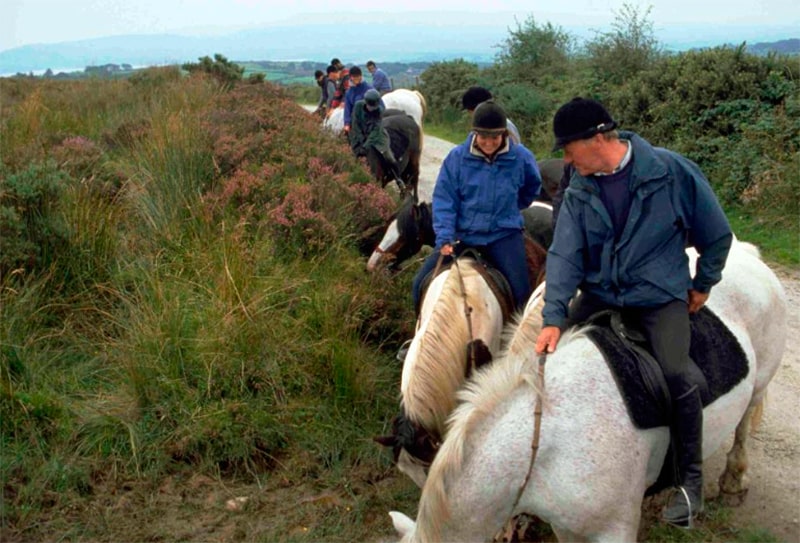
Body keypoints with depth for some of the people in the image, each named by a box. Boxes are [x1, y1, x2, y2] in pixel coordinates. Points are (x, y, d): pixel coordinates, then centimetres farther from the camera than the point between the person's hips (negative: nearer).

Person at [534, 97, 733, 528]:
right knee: (553, 353, -10)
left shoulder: (672, 171, -13)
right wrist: (554, 317, -20)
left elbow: (717, 234, 0)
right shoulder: (579, 189, -2)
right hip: (600, 294, 5)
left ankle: (691, 479, -4)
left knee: (674, 372, -25)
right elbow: (565, 254, -8)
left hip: (660, 295, -4)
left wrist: (702, 285, 6)